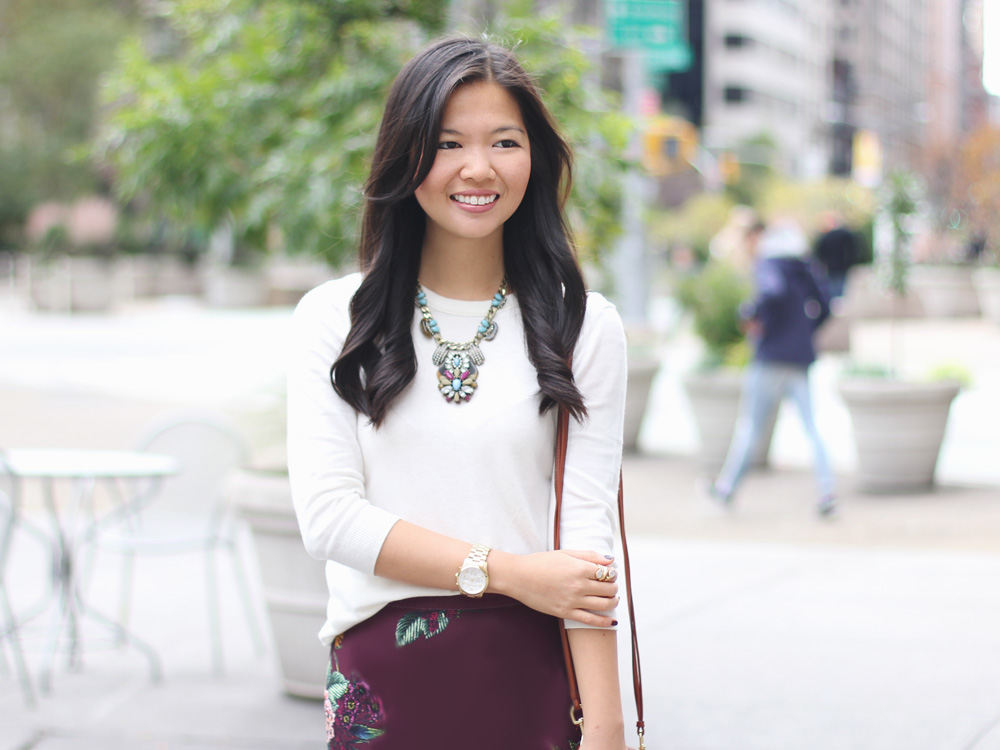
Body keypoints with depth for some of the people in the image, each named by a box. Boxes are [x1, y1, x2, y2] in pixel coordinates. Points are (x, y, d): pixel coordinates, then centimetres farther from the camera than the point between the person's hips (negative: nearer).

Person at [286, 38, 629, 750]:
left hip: (534, 677, 0)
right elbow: (328, 515, -6)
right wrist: (506, 572, -14)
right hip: (382, 678, 0)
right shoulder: (333, 319, 2)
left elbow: (587, 532, -6)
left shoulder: (586, 327, 1)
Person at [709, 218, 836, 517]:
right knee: (811, 428, 2)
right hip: (801, 360, 5)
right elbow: (824, 306, 14)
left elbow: (773, 291, -28)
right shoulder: (804, 271, 11)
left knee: (750, 425, 5)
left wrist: (751, 314, -13)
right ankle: (827, 490, -8)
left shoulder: (768, 266, -7)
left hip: (772, 358, -5)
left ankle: (726, 486, 16)